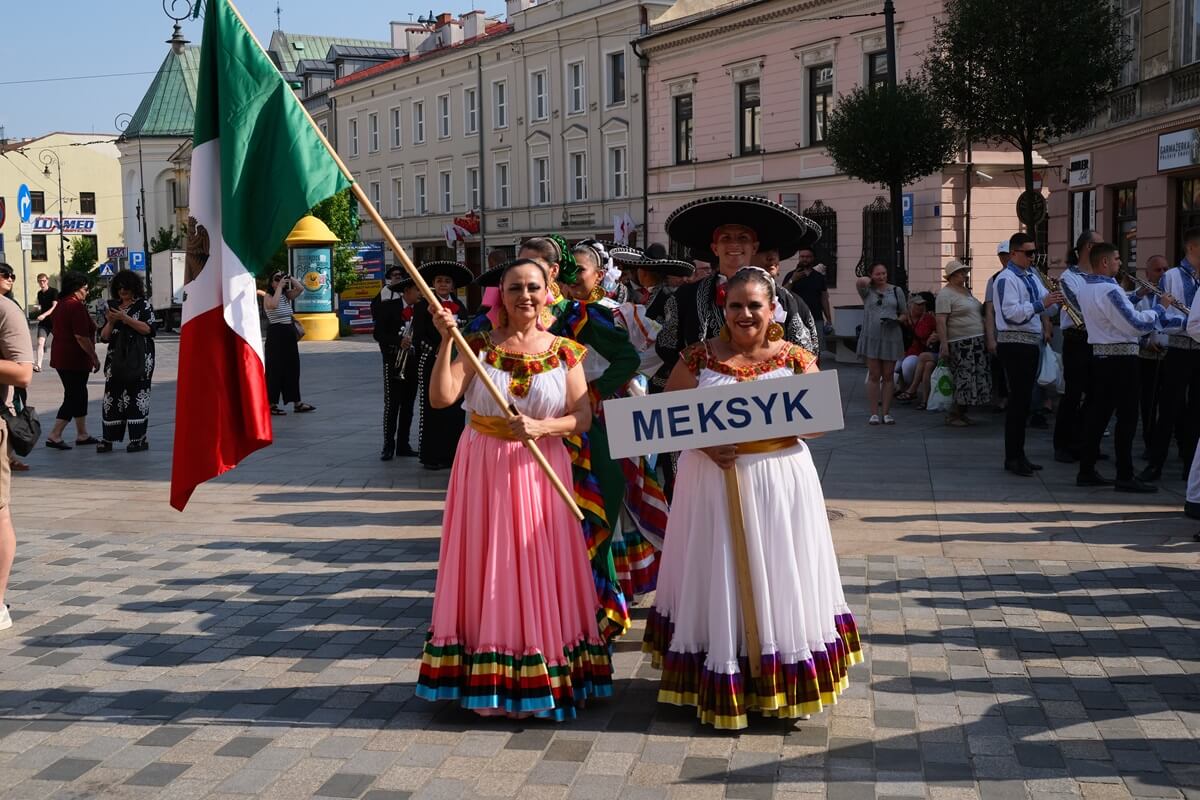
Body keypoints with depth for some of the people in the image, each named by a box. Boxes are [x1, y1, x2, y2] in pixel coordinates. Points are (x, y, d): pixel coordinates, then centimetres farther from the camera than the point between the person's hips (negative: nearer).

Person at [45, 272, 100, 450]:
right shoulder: (76, 306, -17)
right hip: (75, 360, -10)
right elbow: (81, 336, -23)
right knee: (73, 397, -6)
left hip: (61, 358, 10)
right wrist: (94, 357, -15)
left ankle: (82, 435, 20)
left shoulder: (61, 304, 14)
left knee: (79, 395, 15)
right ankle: (54, 436, -7)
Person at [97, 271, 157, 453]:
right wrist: (110, 322, -6)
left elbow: (149, 329, -10)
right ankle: (108, 439, 1)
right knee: (113, 396, -1)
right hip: (116, 359, 4)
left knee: (137, 395, -8)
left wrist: (125, 318, -14)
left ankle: (139, 438, -3)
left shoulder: (143, 305, 3)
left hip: (138, 359, -4)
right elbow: (104, 337, 14)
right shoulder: (113, 307, 15)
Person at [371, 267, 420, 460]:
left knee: (408, 406, 8)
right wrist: (398, 341, -22)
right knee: (391, 404, -6)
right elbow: (378, 333, -10)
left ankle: (403, 445, 14)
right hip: (394, 362, -5)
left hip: (412, 362, 5)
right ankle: (388, 446, -2)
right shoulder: (389, 306, -6)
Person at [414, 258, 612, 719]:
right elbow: (441, 398, -12)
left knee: (539, 572, 3)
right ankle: (486, 679, 13)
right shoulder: (479, 345, 1)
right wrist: (447, 341, -19)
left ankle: (543, 677, 14)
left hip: (538, 470, 0)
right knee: (488, 570, 3)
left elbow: (583, 417, -2)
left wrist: (543, 427, -19)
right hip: (483, 469, 0)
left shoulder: (564, 352, 2)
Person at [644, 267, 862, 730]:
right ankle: (721, 688, 13)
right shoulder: (700, 358, 3)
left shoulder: (795, 359, 2)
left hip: (779, 483, 0)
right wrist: (704, 443, -16)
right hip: (713, 481, 0)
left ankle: (784, 685, 18)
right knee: (718, 582, 4)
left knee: (777, 582, 6)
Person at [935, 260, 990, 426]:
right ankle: (952, 415, -2)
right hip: (960, 345, -9)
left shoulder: (967, 291, 18)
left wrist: (985, 339, 20)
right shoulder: (945, 294, -9)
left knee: (976, 379, 6)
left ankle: (961, 412, 15)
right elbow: (940, 321, -15)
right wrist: (943, 344, -22)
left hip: (977, 343, 9)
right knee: (965, 379, -11)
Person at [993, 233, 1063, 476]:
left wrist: (1055, 299, -7)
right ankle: (1012, 458, -2)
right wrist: (1041, 304, -26)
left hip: (1032, 342, 9)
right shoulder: (1006, 279, -12)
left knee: (1024, 400, 12)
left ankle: (1019, 454, 19)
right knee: (1019, 400, -8)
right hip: (1015, 344, -9)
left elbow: (1045, 303, 14)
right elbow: (1011, 312, -22)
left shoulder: (1032, 275, 15)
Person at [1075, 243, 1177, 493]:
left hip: (1100, 356, 9)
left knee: (1098, 413, 12)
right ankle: (1125, 476, -2)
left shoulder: (1083, 288, 8)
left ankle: (1086, 471, 14)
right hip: (1122, 357, -9)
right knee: (1127, 417, -4)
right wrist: (1160, 307, -7)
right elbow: (1136, 324, -20)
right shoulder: (1109, 290, -20)